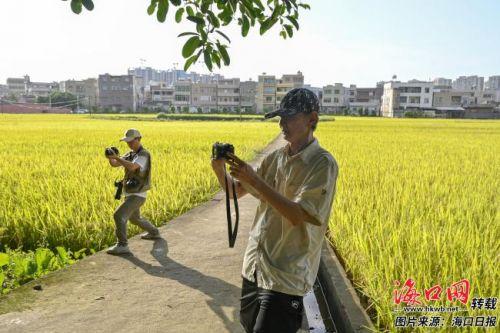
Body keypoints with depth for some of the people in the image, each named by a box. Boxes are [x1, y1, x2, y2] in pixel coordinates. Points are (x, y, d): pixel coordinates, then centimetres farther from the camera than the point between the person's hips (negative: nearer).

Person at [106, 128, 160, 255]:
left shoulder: (143, 155, -17)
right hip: (130, 194, 10)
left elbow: (132, 167, -37)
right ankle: (154, 232, 46)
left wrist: (116, 157, -38)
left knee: (118, 215, -20)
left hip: (137, 195, -10)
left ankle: (122, 246, -15)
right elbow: (114, 164, 0)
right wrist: (110, 157, -22)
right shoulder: (130, 154, 11)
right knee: (134, 218, 27)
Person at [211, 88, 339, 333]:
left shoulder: (323, 163, -14)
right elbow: (235, 191, 9)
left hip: (285, 275, -7)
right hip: (255, 265, 7)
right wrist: (220, 170, -12)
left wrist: (254, 179, -26)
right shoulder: (275, 157, 6)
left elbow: (298, 215, -23)